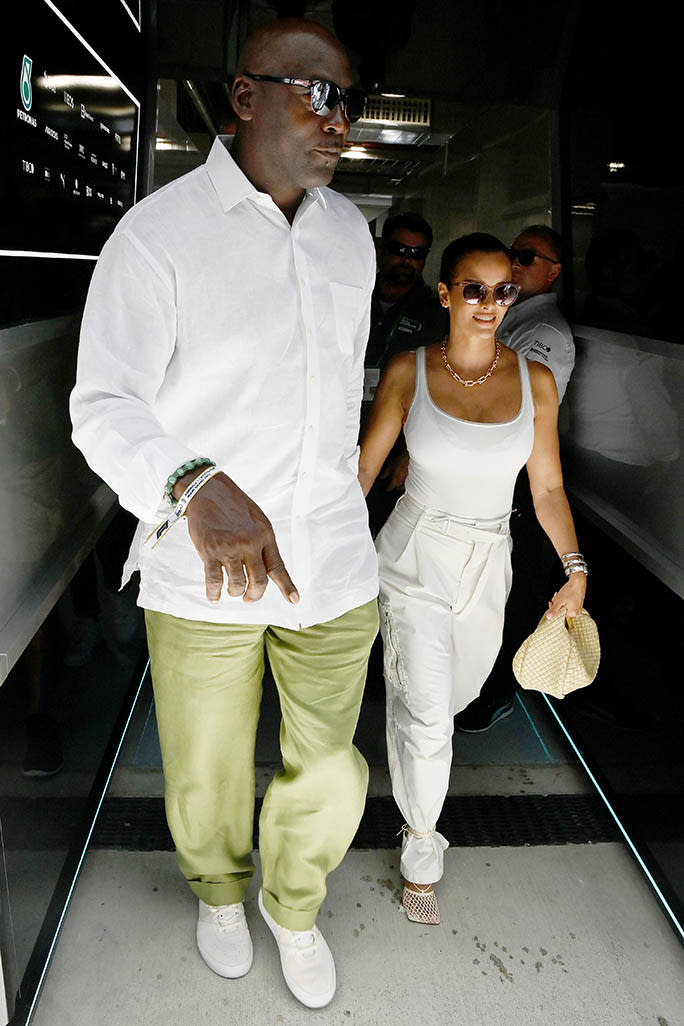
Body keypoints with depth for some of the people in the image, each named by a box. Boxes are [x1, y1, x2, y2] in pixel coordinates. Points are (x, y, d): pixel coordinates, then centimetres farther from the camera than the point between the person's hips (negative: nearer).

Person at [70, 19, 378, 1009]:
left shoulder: (349, 230, 6)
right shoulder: (157, 233, -12)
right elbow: (104, 408, -17)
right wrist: (197, 487, -38)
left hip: (334, 562, 4)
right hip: (202, 570, -4)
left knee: (327, 771, 16)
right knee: (210, 779, 16)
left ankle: (293, 904, 49)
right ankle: (219, 889, 53)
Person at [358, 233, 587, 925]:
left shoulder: (534, 380, -4)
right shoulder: (409, 372, -9)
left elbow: (547, 486, 2)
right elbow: (364, 467, -3)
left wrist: (576, 570, -2)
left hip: (488, 566, 3)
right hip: (416, 559, -3)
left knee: (457, 691, 21)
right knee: (426, 715, -5)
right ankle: (421, 849, 19)